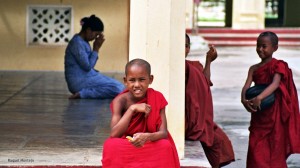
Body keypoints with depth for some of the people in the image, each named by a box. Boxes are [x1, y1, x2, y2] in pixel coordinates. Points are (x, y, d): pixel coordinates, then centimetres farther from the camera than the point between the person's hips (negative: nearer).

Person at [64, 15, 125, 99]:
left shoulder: (84, 42, 15)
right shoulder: (77, 43, -15)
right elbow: (87, 66, -17)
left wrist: (96, 49, 4)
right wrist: (96, 48, -8)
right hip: (79, 81, -10)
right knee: (118, 89, -18)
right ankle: (82, 94, -18)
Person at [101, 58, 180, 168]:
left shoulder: (157, 98, -11)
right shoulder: (120, 101, -14)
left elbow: (163, 133, -17)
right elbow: (114, 134, -24)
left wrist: (147, 137, -40)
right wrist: (132, 109, -27)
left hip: (151, 146, 1)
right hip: (125, 147, -1)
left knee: (166, 147, -31)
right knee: (110, 146, -32)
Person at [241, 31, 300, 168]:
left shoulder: (278, 66, -8)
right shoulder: (254, 68, 9)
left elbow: (275, 84, -23)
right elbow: (246, 86, -2)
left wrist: (259, 97, -37)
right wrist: (244, 100, -24)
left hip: (274, 113, -5)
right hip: (258, 114, 5)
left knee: (274, 148, -1)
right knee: (256, 148, 5)